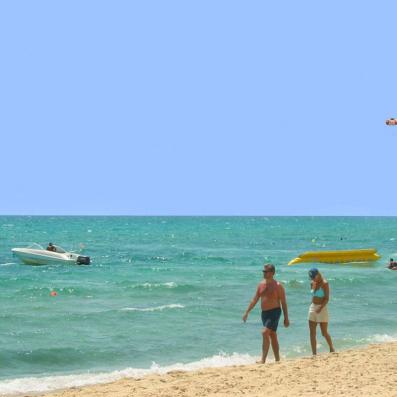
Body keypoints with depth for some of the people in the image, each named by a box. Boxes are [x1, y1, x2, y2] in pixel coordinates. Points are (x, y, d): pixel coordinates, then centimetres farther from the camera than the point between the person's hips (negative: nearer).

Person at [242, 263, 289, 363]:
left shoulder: (278, 286, -8)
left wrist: (286, 318, -8)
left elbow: (283, 303, -6)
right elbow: (255, 300, 12)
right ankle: (277, 359, 20)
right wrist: (247, 312, 7)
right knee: (272, 336, 12)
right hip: (264, 313, 7)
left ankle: (263, 359, -23)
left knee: (265, 333, -20)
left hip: (274, 312, -7)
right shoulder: (261, 284, 8)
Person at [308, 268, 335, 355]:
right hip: (312, 308, 6)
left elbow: (327, 298, -14)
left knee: (324, 333, 0)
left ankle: (332, 349, 22)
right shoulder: (312, 283, 9)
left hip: (322, 308, -6)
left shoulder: (324, 283, -10)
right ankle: (314, 354, 6)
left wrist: (320, 308, -24)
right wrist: (313, 307, 12)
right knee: (312, 333, 2)